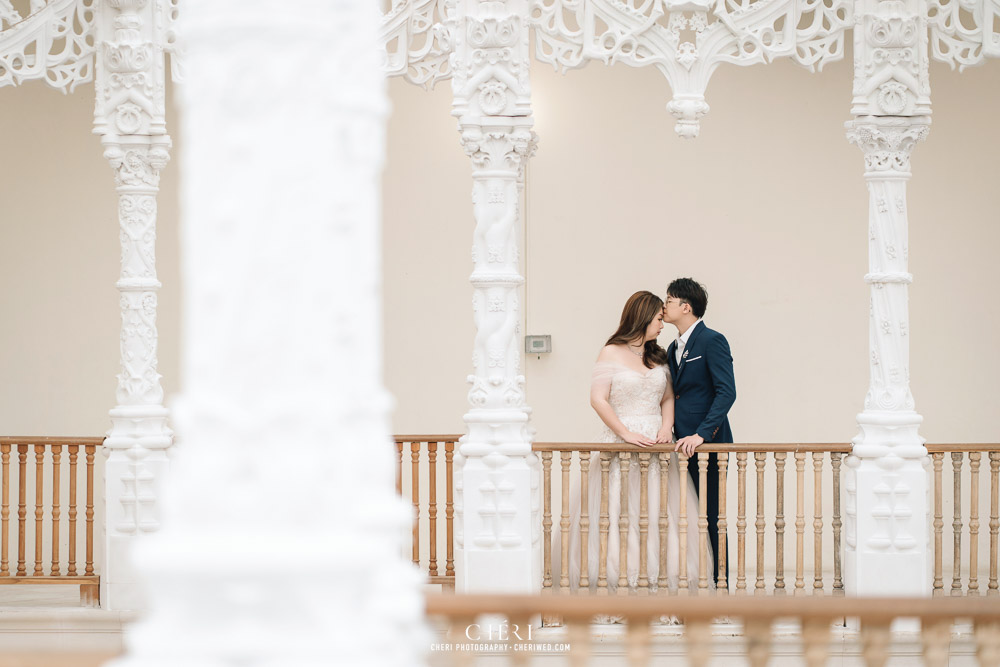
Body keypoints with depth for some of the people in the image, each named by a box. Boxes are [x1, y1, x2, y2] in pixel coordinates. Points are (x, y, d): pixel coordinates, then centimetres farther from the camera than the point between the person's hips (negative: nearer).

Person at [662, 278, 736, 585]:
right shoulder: (673, 349, 18)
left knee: (710, 519, -6)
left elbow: (727, 392, -17)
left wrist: (701, 434, -24)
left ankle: (718, 586, 0)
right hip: (681, 444, 8)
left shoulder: (712, 341, -9)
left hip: (707, 444, -8)